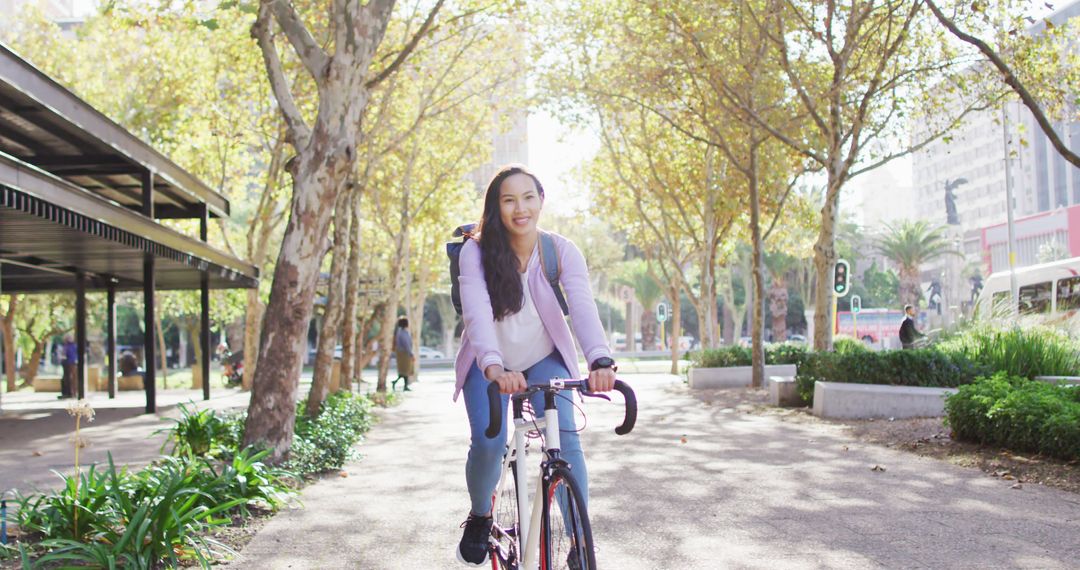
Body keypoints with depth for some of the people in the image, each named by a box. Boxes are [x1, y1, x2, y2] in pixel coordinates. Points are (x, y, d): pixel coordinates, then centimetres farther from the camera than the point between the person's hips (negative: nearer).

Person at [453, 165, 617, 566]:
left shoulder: (562, 252, -16)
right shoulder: (476, 252, -19)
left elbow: (583, 307, -31)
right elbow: (477, 312, -34)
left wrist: (600, 360, -50)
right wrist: (493, 366, -53)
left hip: (545, 359, 1)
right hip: (490, 363, -1)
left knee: (566, 439, -19)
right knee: (488, 442, -20)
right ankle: (479, 517, 12)